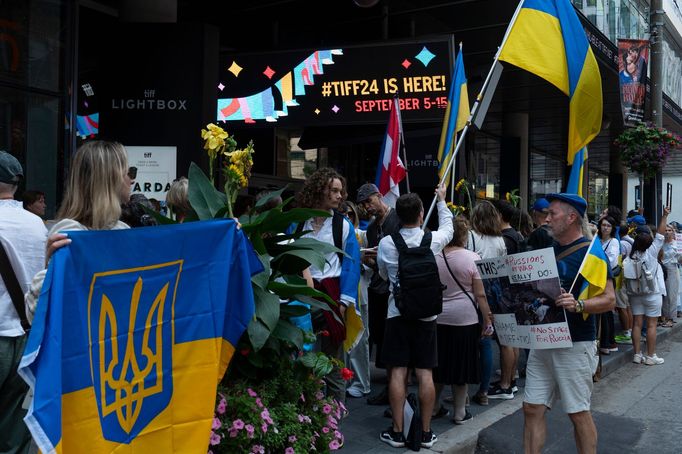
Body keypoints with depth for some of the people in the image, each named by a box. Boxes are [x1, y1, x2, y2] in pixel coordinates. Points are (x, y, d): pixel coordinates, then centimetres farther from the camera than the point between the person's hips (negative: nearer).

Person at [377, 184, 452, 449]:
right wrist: (441, 201, 31)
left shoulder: (386, 243, -6)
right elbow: (448, 227, 18)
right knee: (425, 374, 4)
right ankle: (426, 432, 10)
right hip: (426, 314, 1)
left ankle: (397, 432, 6)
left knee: (398, 372, 2)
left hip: (397, 313, 0)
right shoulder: (433, 240, -6)